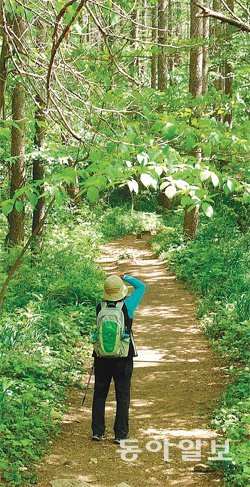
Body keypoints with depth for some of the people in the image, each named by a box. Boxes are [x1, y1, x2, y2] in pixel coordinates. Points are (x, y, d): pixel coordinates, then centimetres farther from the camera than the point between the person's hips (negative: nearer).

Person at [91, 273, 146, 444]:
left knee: (99, 394, 13)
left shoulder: (99, 308, -6)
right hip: (123, 359, -2)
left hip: (102, 358, 2)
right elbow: (142, 286, 2)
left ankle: (98, 431, 15)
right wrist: (125, 277, 11)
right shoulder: (127, 306, -11)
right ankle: (120, 434, 6)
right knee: (123, 396, 6)